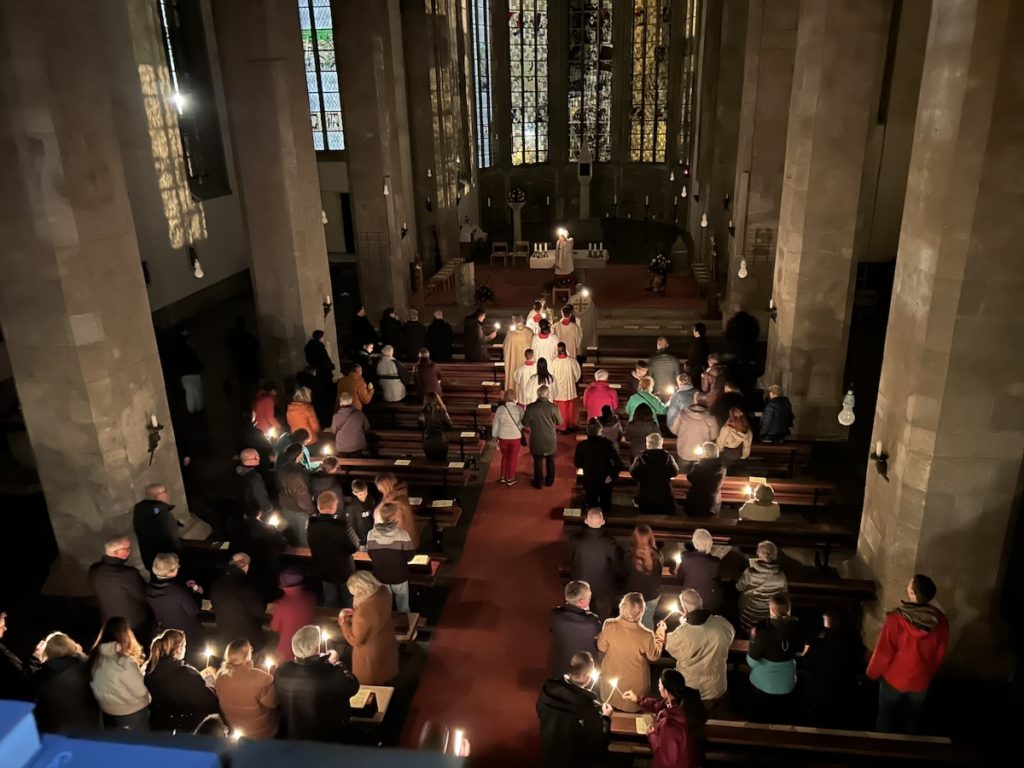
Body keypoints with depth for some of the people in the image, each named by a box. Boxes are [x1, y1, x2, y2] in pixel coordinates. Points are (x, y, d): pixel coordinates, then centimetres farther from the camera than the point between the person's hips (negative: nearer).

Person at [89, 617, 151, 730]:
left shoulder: (95, 656, -7)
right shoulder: (124, 661, -26)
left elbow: (96, 686, 4)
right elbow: (139, 691, -16)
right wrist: (147, 700, 3)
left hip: (107, 712, 6)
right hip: (131, 712, -6)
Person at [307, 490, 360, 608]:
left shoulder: (311, 523, -19)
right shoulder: (343, 522, -32)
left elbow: (311, 544, -1)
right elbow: (354, 547, -20)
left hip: (323, 569, 3)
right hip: (343, 569, -3)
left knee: (330, 601, 24)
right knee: (346, 601, 22)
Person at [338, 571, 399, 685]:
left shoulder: (362, 613, -44)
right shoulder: (384, 591, -22)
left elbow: (355, 640, -25)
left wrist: (343, 623, -14)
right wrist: (355, 613, -3)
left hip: (371, 655, -6)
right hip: (387, 644, 7)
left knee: (370, 688, 23)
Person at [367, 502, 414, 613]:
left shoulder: (371, 534, -12)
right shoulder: (402, 534, -21)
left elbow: (371, 555, 0)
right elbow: (409, 556, -13)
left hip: (380, 577, 3)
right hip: (399, 577, -2)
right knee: (403, 609, 17)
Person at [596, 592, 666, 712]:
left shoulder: (609, 626, -26)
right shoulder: (646, 635, -30)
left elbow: (602, 648, -8)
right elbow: (654, 656, -10)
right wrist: (660, 633, 0)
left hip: (611, 680, 2)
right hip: (635, 685, -2)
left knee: (610, 713, 29)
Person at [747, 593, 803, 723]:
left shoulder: (764, 628, -31)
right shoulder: (796, 625, -17)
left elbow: (752, 660, -22)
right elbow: (799, 651, 2)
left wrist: (753, 638, -10)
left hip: (764, 682, -4)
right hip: (787, 681, 4)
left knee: (761, 718, 22)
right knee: (783, 718, 27)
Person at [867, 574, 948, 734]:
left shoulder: (896, 618, -30)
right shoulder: (940, 620, -17)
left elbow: (883, 652, -20)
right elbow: (940, 654, -1)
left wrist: (872, 673, -1)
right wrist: (929, 673, 18)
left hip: (894, 679, -3)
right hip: (921, 681, 3)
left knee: (886, 718, 20)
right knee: (914, 719, 25)